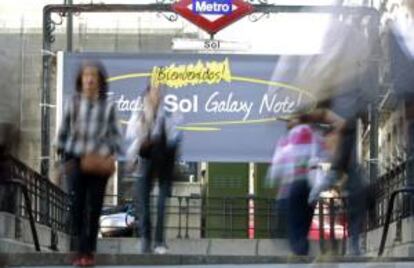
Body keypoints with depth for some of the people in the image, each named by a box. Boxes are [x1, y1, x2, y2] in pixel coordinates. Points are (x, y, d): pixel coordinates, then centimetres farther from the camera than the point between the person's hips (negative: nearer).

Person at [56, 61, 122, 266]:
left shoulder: (107, 106, 2)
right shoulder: (73, 103, 3)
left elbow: (115, 133, 8)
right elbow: (64, 130, 10)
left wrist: (113, 153, -6)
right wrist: (61, 153, 10)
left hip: (100, 162, 0)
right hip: (77, 159, 0)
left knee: (94, 207, 2)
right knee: (78, 205, -3)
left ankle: (88, 251, 8)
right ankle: (81, 250, 5)